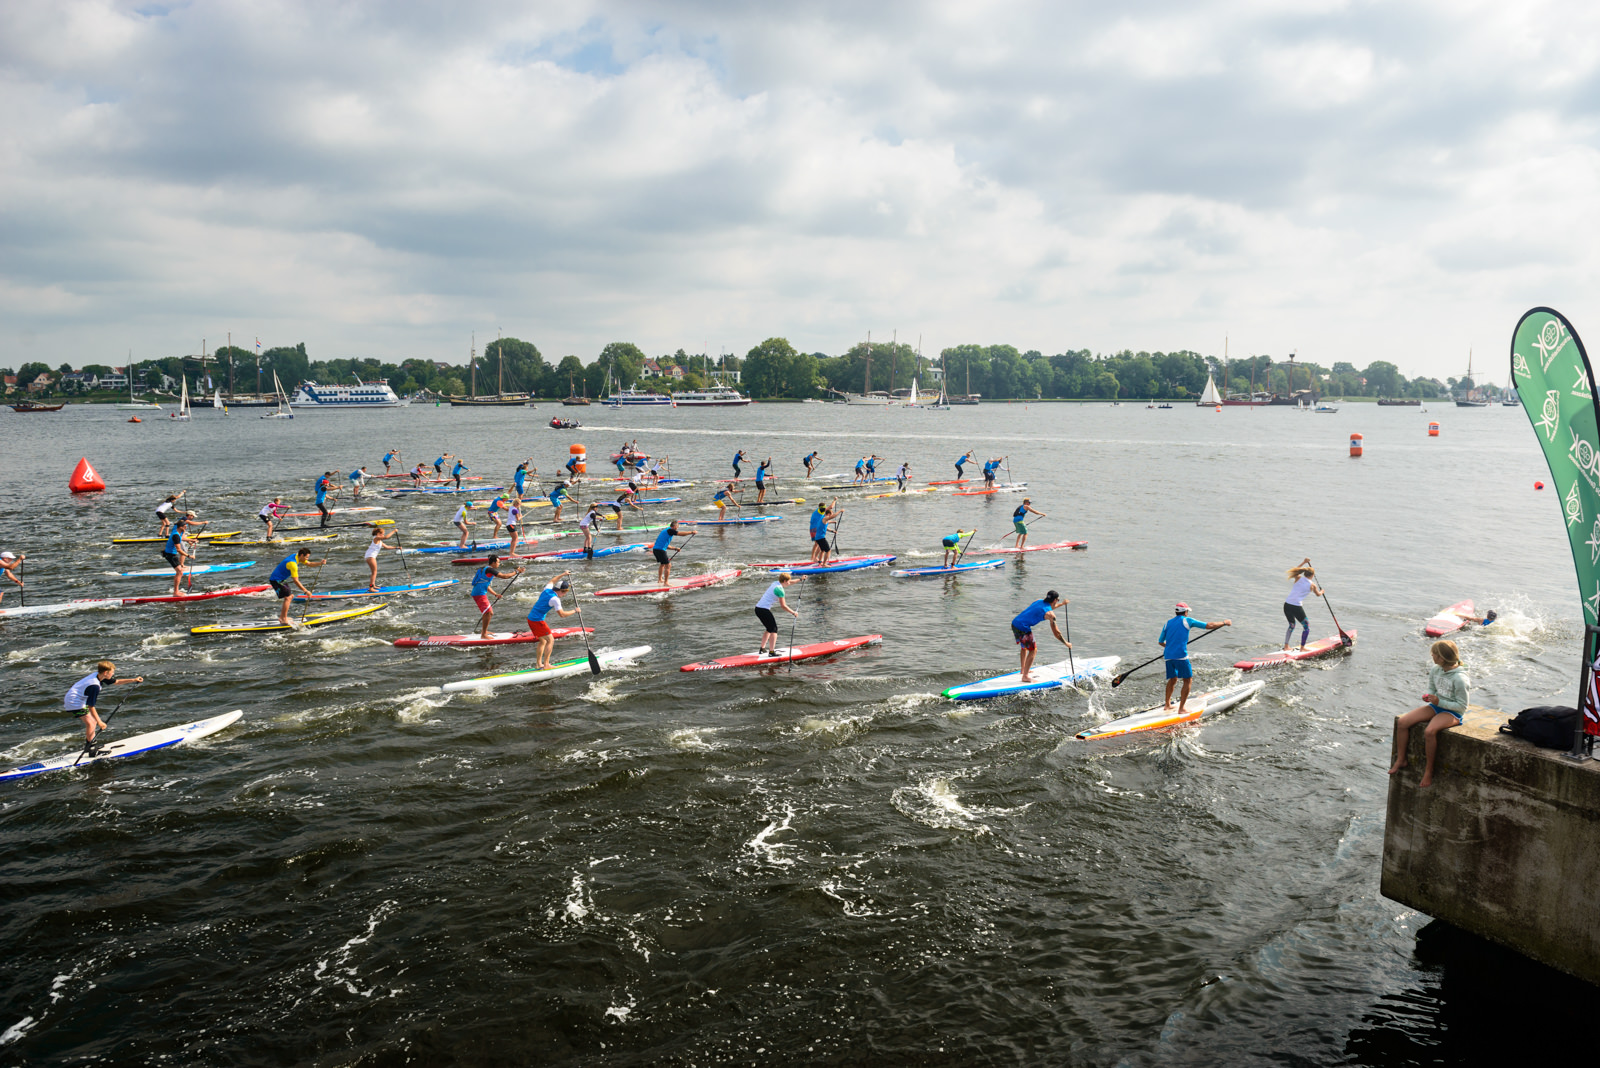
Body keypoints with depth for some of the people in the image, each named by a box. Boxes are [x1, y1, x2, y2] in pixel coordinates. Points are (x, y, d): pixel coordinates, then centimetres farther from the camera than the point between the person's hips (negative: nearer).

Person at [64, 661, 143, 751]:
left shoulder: (99, 676, -4)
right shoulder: (94, 686, -31)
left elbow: (116, 682, 13)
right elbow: (91, 706, -27)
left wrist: (133, 680, 9)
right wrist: (99, 722, -21)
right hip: (74, 702, -10)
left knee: (94, 721, 16)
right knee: (90, 723, -14)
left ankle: (89, 746, 28)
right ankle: (92, 751, -9)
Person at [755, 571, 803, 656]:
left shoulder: (776, 583, 14)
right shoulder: (780, 589, -13)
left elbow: (790, 582, 31)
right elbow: (783, 606, -12)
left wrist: (800, 579, 40)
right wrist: (793, 613, -3)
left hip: (758, 608, 10)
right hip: (764, 610, -10)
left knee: (769, 629, 22)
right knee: (774, 629, -5)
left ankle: (762, 649, 27)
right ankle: (771, 652, -12)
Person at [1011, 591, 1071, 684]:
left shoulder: (1039, 601, 16)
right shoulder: (1050, 614, -7)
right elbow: (1056, 633, -4)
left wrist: (1061, 604, 48)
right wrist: (1066, 643, 9)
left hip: (1014, 623, 9)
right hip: (1023, 628, -9)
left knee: (1024, 647, 29)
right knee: (1033, 650, 3)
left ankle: (1023, 670, 42)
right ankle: (1025, 676, 2)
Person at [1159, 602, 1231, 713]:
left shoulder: (1168, 623, 15)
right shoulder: (1187, 621, 1)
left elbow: (1161, 642, 19)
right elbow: (1209, 626, 4)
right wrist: (1224, 623, 17)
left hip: (1168, 655, 6)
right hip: (1181, 655, -6)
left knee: (1172, 679, 22)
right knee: (1188, 680, 3)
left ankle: (1167, 704, 28)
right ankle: (1181, 708, -1)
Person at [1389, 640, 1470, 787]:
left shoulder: (1459, 678, -21)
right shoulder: (1435, 670, 0)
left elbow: (1462, 706, -17)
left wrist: (1439, 702, -22)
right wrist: (1428, 696, -6)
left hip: (1452, 712, -8)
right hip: (1436, 706, 8)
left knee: (1430, 731, -35)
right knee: (1402, 722, -8)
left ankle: (1429, 771, -19)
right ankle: (1401, 760, 5)